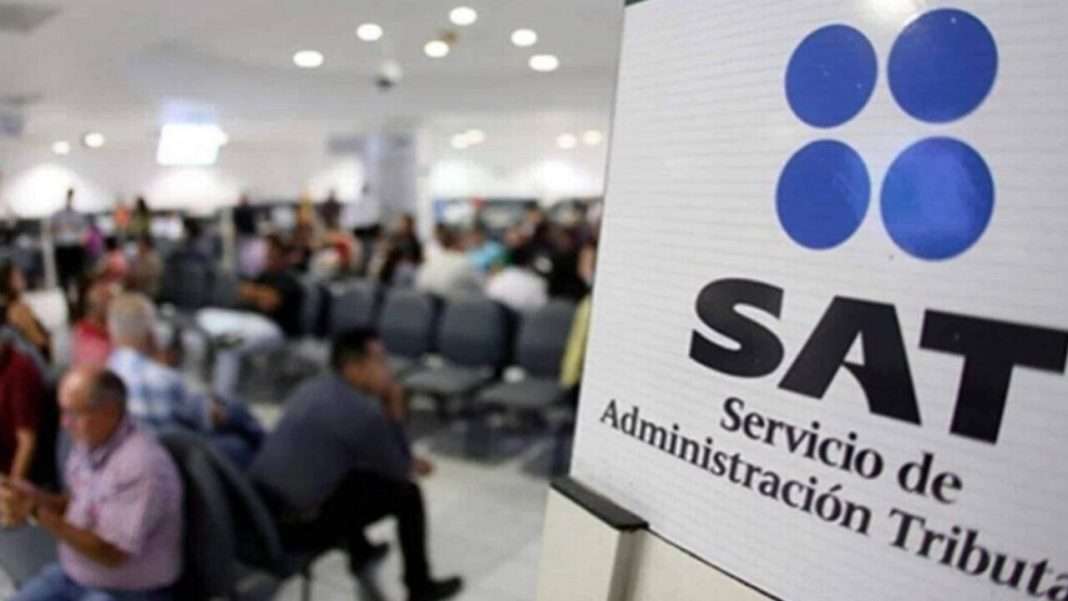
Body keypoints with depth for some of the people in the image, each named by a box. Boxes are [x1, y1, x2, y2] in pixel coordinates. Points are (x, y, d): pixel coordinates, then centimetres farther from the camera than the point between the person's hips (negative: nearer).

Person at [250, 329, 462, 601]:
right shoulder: (362, 412, -18)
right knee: (406, 492, 4)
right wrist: (395, 414, 3)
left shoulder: (311, 387, 8)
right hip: (299, 523, -8)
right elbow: (399, 471, -3)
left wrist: (407, 464, 18)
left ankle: (360, 552, 42)